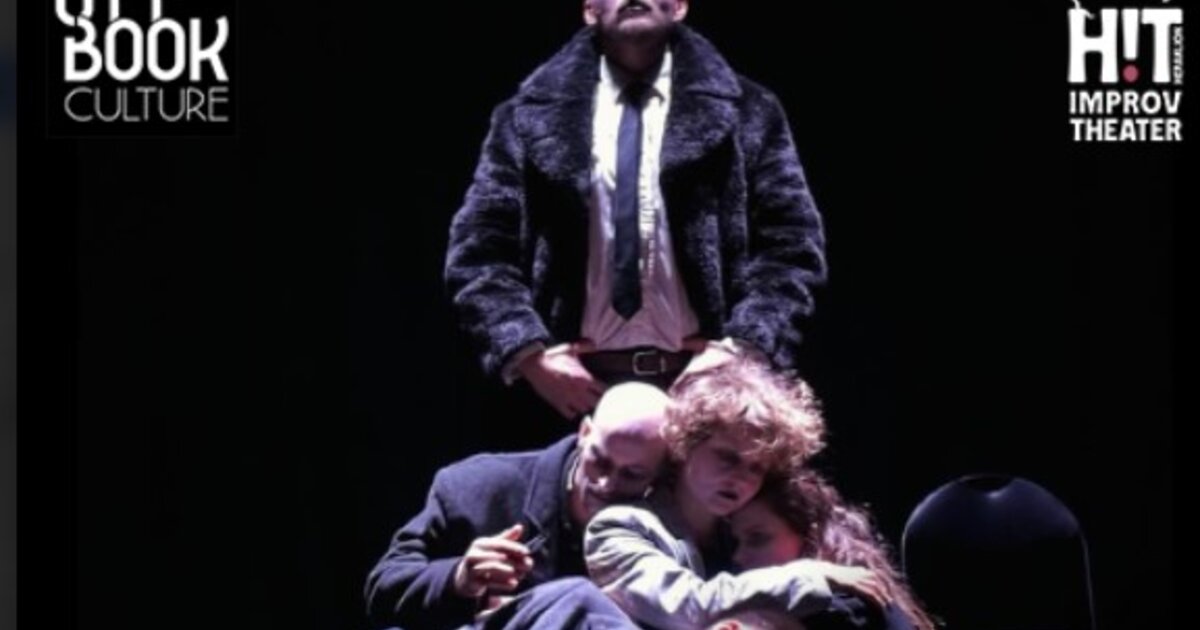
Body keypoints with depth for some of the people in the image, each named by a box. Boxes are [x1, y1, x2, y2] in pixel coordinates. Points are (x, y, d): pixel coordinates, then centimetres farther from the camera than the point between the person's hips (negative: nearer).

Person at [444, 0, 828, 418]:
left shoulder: (745, 113, 10)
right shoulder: (532, 116, 10)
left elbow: (792, 247, 4)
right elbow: (479, 251, 7)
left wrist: (743, 349, -10)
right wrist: (529, 353, -8)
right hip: (581, 384, 0)